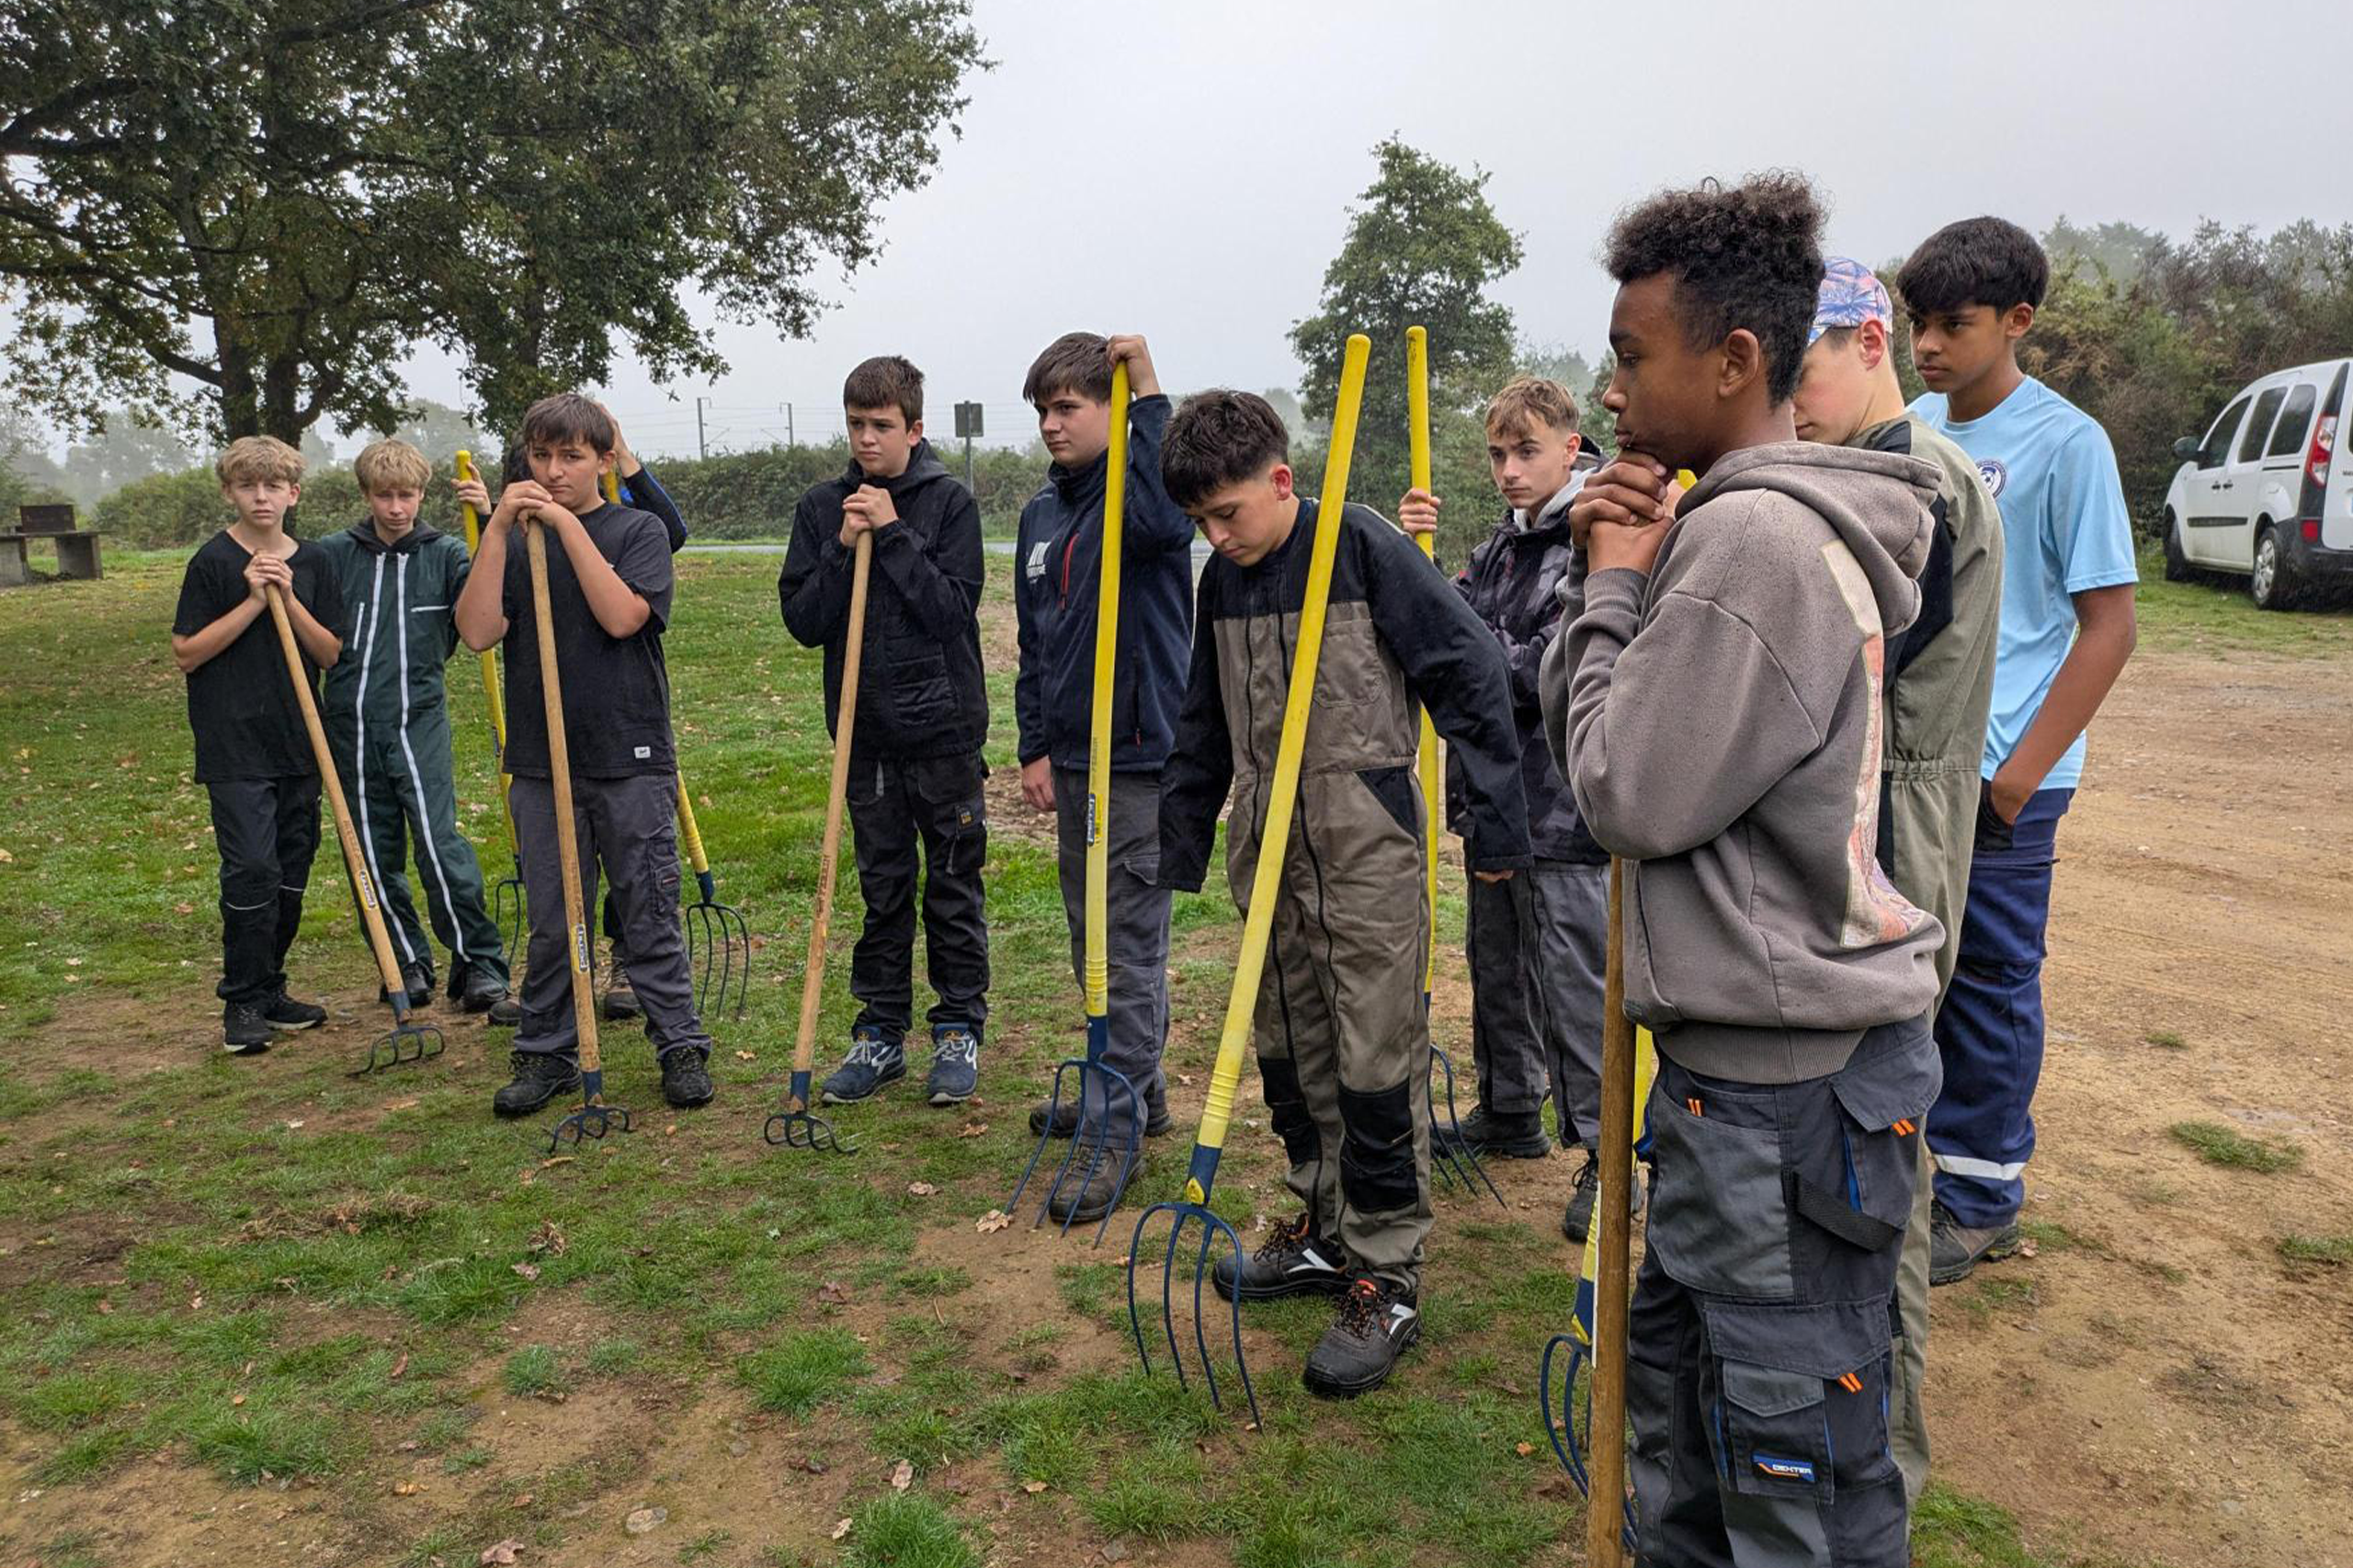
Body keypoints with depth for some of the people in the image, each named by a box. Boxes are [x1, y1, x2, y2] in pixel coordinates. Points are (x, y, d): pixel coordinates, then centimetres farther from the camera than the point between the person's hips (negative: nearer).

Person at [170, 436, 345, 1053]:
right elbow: (186, 653, -7)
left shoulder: (313, 561, 8)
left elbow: (330, 654, 4)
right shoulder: (213, 561, -4)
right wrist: (253, 600, -14)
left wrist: (289, 598, -10)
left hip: (297, 743, 5)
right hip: (235, 747, -5)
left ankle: (271, 990, 24)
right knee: (252, 870, -9)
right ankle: (242, 1002, 4)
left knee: (292, 873, 10)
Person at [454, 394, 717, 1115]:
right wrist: (498, 528, -11)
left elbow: (622, 616, -15)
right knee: (551, 923, 10)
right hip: (541, 764, 3)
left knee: (650, 915, 4)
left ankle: (682, 1047, 15)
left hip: (631, 760, -2)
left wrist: (567, 524, -15)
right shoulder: (512, 540, 9)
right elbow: (478, 631, -7)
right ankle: (546, 1055, 23)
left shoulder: (637, 528, 2)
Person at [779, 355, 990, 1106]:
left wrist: (893, 534, -16)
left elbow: (953, 609, -12)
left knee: (954, 888, 6)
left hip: (945, 727, -3)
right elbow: (803, 621, 0)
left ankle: (959, 1030, 19)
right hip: (866, 733, 3)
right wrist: (842, 549, -13)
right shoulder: (822, 507, 6)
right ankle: (880, 1032, 22)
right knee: (882, 889, 12)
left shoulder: (949, 501, -3)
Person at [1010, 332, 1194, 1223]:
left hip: (1143, 757, -8)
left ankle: (1111, 1133, 4)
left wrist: (1149, 396, -27)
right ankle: (1134, 1089, 33)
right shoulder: (1040, 515, 14)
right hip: (1073, 761, 8)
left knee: (1130, 951, -3)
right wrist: (1035, 746, 12)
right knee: (1095, 947, 17)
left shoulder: (1138, 491, -8)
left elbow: (1163, 520, -35)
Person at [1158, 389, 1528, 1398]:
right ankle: (1323, 1231, 32)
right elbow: (1203, 725, 19)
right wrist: (1180, 849, 20)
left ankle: (1386, 1284, 8)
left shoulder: (1365, 548, -11)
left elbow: (1470, 671, -11)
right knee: (1289, 1050, 15)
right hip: (1269, 846, 7)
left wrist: (1494, 819, -11)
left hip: (1366, 845, -7)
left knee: (1376, 1061, -3)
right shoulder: (1222, 579, 10)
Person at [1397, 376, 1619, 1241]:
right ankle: (1510, 1110, 35)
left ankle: (1605, 1152, 8)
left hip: (1563, 803, -9)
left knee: (1575, 976, -4)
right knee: (1496, 959, 19)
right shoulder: (1500, 544, 14)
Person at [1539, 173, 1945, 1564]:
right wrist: (1621, 577, -1)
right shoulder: (1767, 522, 13)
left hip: (1785, 1076, -10)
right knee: (1680, 1369, 23)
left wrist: (1616, 585, -8)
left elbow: (1629, 794, -18)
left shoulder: (1751, 536, -20)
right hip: (1742, 1047, 10)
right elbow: (1578, 734, 14)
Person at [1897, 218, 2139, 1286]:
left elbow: (2108, 625, -10)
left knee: (1989, 987, 6)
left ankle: (1981, 1202, 22)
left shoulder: (2066, 444, -10)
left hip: (1997, 775, -5)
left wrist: (2016, 779, -15)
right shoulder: (1911, 428, 7)